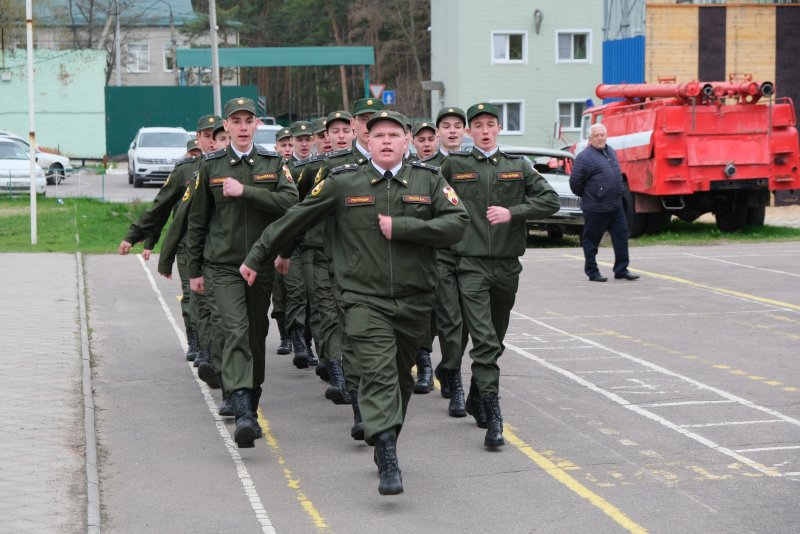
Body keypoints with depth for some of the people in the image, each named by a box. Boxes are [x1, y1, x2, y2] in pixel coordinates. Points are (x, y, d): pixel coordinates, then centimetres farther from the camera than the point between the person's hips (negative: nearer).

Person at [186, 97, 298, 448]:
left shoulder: (274, 163, 5)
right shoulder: (211, 166, 3)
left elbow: (290, 202, -12)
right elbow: (197, 220, 8)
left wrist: (245, 191, -17)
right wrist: (195, 270, 8)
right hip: (223, 265, -2)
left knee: (257, 335, 10)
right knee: (236, 331, -17)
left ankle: (251, 408, 25)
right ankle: (242, 414, -28)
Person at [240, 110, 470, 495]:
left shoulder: (428, 181, 4)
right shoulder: (343, 183, 1)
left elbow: (457, 223, -7)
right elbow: (294, 219, 9)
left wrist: (400, 227, -15)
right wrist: (257, 257, 14)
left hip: (414, 301, 3)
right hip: (364, 300, -3)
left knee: (401, 378, 13)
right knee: (379, 374, -17)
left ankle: (384, 445, 32)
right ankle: (388, 464, -25)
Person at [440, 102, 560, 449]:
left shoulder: (518, 167, 9)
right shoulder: (454, 166, 4)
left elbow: (550, 200, 0)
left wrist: (512, 212, -12)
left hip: (507, 264, 3)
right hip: (471, 264, -3)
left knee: (496, 339, 15)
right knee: (484, 341, -14)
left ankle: (476, 399, 36)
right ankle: (493, 419, -17)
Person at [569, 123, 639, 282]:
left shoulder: (611, 152, 13)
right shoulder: (584, 157, -12)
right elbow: (575, 181, -13)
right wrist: (586, 196, 0)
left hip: (615, 205, 7)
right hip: (595, 208, -7)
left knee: (621, 236, 6)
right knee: (592, 241, 3)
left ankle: (621, 270, 12)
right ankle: (592, 272, 12)